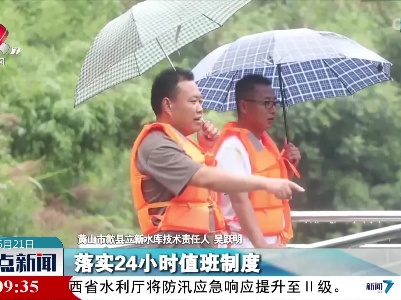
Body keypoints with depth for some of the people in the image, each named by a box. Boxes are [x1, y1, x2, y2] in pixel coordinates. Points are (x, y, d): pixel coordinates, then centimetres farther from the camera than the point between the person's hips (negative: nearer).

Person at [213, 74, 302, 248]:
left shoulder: (265, 143, 15)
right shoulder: (233, 146, -14)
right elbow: (239, 200, -25)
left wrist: (289, 167, 9)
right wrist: (260, 244, -34)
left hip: (271, 243, 10)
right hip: (245, 245, -10)